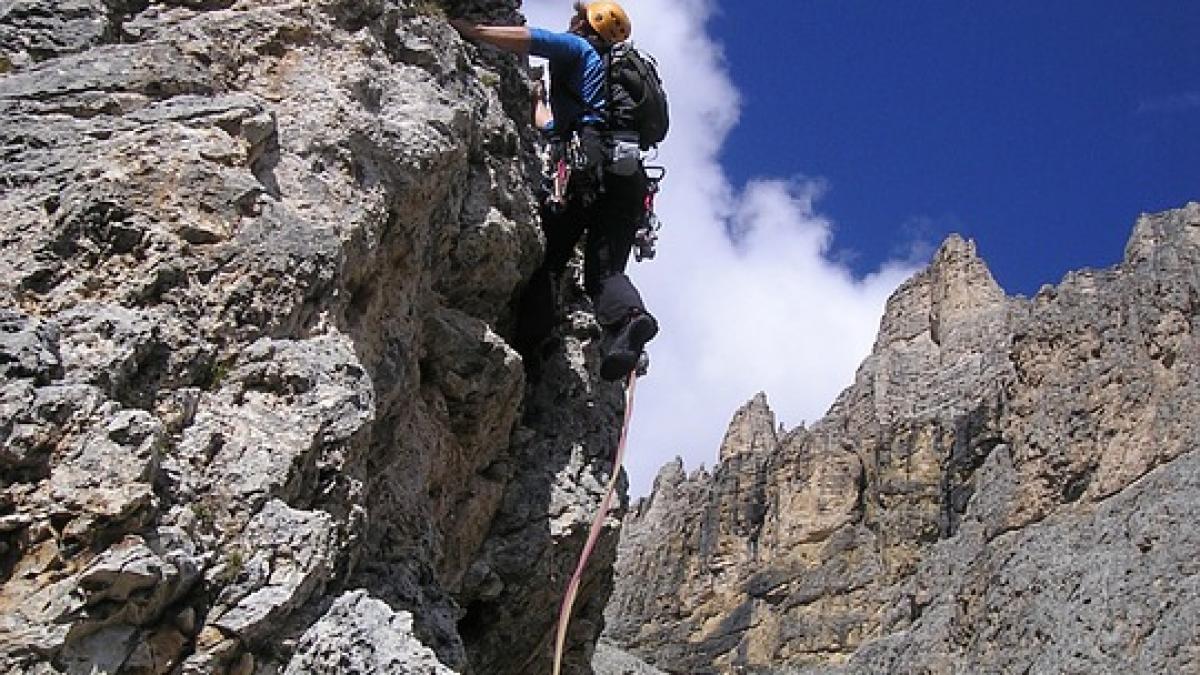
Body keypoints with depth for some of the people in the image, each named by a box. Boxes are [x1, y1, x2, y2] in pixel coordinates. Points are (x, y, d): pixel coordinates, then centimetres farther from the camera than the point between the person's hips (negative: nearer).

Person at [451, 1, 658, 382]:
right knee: (604, 268, -7)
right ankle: (628, 316, -38)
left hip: (591, 162, -6)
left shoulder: (578, 49, 17)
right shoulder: (616, 72, 40)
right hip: (630, 173, 7)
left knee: (545, 255, -9)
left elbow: (532, 40, -4)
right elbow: (554, 126, 47)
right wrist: (536, 101, 64)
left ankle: (529, 344, -22)